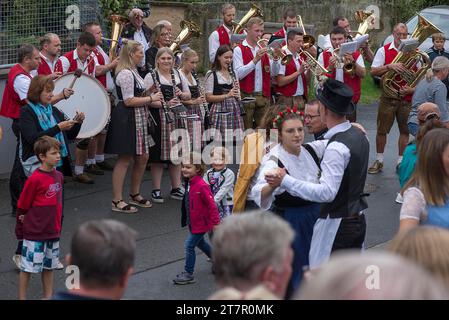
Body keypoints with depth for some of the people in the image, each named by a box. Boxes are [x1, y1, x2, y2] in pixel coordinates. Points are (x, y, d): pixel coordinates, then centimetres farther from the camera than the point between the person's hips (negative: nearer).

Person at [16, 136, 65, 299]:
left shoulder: (58, 176, 1)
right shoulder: (35, 179, -18)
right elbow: (22, 206, -10)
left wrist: (58, 225, 16)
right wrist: (20, 230, -3)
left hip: (53, 232, 6)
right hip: (34, 233, -6)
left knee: (49, 266, 16)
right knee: (28, 267, 4)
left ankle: (48, 296, 28)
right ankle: (22, 297, 16)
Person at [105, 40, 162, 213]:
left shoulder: (133, 72, 15)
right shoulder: (126, 74, -17)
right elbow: (129, 101, -22)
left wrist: (154, 100, 12)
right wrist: (151, 98, -14)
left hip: (138, 118, 10)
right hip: (126, 119, -10)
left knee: (142, 157, 15)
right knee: (124, 159, -5)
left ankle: (135, 194, 28)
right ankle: (117, 201, 1)